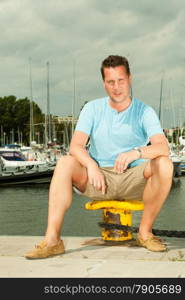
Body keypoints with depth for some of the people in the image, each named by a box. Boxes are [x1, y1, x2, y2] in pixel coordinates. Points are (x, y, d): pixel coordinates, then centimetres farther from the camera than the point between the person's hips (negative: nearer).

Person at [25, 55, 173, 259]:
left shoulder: (144, 112, -1)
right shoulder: (93, 109, 3)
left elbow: (163, 147, -17)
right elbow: (75, 146, -8)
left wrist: (136, 152, -38)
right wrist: (91, 165, -30)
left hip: (134, 178, -1)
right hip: (100, 176, 1)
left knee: (164, 164, -29)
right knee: (65, 163, -25)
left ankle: (145, 233, -16)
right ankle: (52, 240, -30)